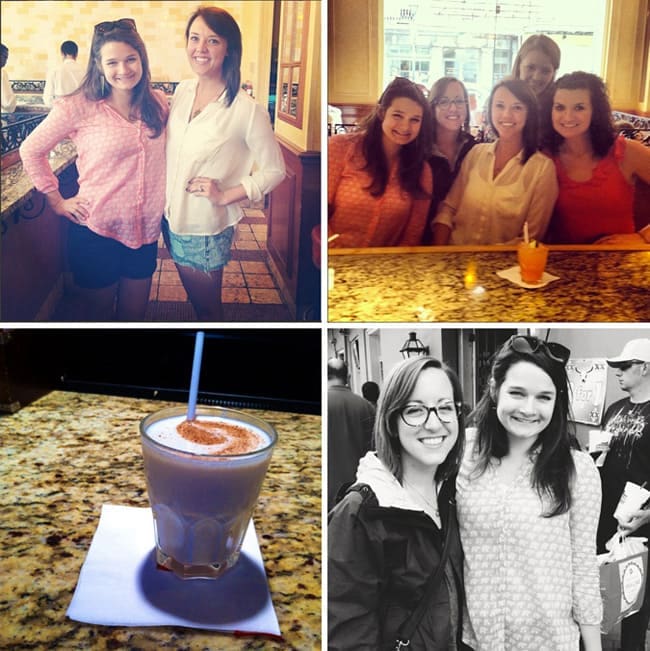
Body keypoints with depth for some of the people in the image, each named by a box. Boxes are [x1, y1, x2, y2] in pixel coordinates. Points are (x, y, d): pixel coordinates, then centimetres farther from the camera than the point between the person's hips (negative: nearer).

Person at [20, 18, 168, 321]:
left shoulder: (158, 103, 2)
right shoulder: (80, 107, -10)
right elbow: (31, 151, -1)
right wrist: (56, 200, -2)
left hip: (145, 231, 4)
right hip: (97, 231, -4)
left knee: (134, 316, 17)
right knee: (95, 317, 12)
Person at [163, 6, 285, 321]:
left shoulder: (246, 110, -20)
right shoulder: (183, 90, -1)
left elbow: (275, 170, -12)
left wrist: (225, 196, -17)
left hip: (206, 229, -6)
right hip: (172, 217, 6)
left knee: (207, 304, 12)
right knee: (193, 295, 23)